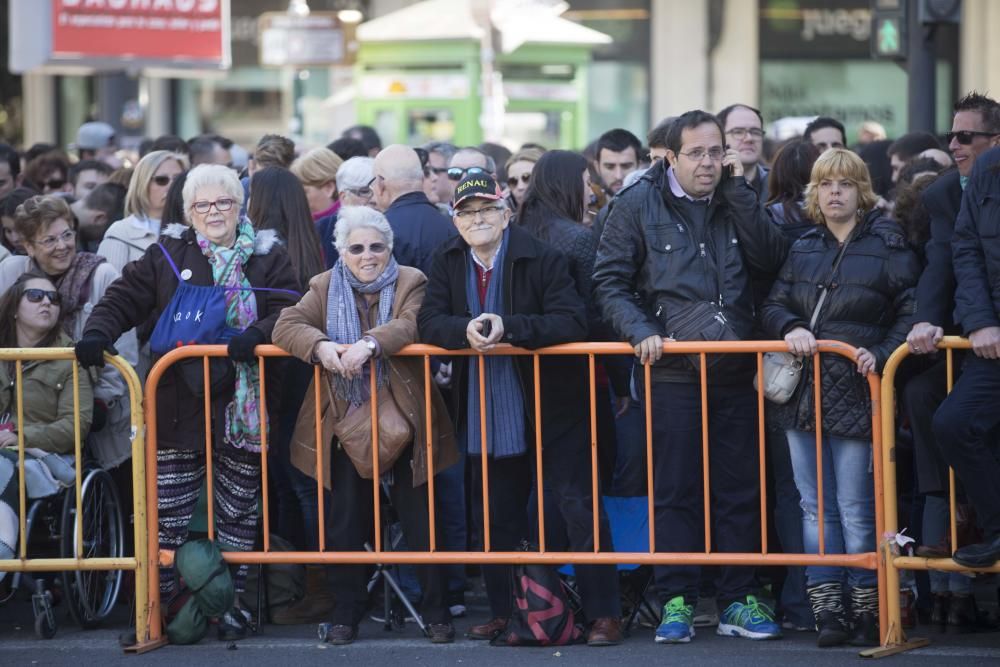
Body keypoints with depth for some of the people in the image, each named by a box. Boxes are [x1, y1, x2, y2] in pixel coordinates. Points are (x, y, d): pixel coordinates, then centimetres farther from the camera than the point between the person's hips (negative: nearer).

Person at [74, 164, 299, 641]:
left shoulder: (268, 257, 4)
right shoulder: (167, 256, 6)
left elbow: (289, 312, -5)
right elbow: (124, 299, 3)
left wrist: (256, 336, -24)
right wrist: (98, 333, -16)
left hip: (243, 409, 0)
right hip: (180, 408, 0)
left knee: (237, 512, 8)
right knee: (169, 512, -2)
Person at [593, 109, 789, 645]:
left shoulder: (736, 203, 10)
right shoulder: (638, 205, 2)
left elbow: (771, 258, -5)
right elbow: (610, 281, 0)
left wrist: (738, 190, -7)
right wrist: (640, 331, -14)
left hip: (734, 371, 3)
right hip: (672, 373, -3)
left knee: (739, 489, 5)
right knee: (674, 490, 0)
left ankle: (739, 600, 12)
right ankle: (676, 601, 5)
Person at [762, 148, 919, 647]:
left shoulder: (888, 246, 0)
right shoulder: (802, 250, 14)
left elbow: (912, 309, -3)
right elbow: (772, 304, 12)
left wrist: (882, 353, -16)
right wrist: (790, 328, -9)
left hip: (854, 393, -5)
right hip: (803, 393, 5)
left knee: (855, 509, -4)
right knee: (816, 507, 4)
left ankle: (867, 612, 4)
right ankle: (826, 610, 7)